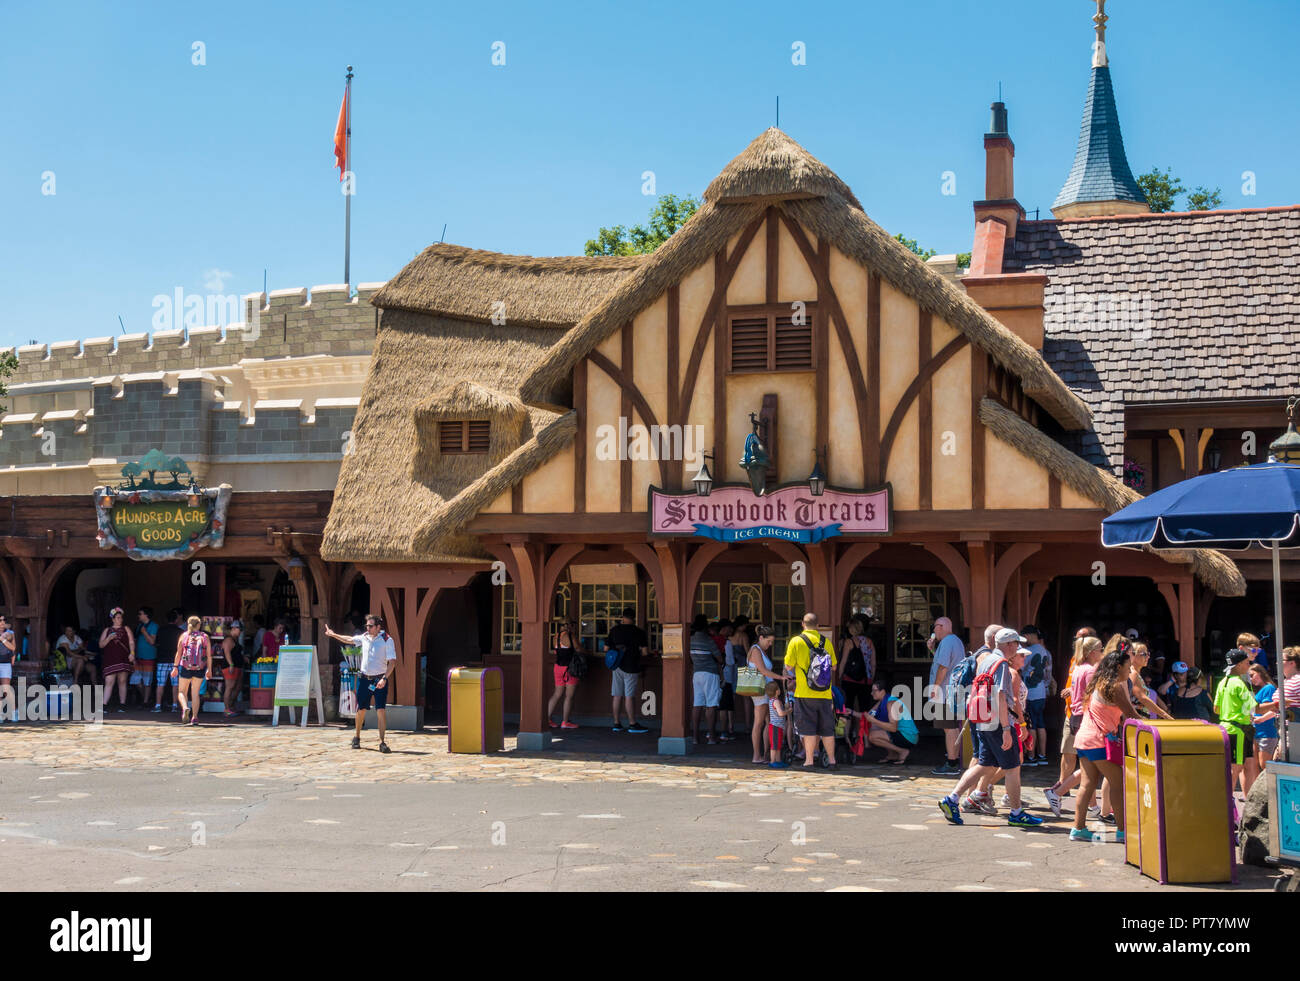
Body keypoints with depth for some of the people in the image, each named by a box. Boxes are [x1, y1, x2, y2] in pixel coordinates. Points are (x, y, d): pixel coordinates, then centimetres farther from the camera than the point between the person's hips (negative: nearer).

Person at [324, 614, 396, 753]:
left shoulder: (387, 640, -8)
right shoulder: (364, 637, 8)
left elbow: (392, 662, -12)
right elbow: (349, 640, 28)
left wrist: (384, 678, -22)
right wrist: (333, 634, 36)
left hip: (379, 680, -4)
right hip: (364, 678, 4)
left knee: (381, 710, -11)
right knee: (361, 709, 9)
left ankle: (382, 742, -10)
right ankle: (356, 737, 27)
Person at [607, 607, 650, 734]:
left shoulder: (614, 630, 4)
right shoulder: (639, 632, -7)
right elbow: (645, 652, -9)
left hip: (617, 666, 4)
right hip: (631, 667, -4)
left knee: (618, 696, 8)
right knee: (629, 696, -3)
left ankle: (616, 723, 12)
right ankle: (632, 724, 1)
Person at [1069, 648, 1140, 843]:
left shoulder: (1098, 684, 17)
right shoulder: (1115, 687, -11)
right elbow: (1131, 715, -9)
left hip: (1083, 739, 9)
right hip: (1099, 742, -9)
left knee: (1088, 784, 8)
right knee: (1118, 784, -2)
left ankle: (1078, 828, 6)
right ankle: (1122, 830, 0)